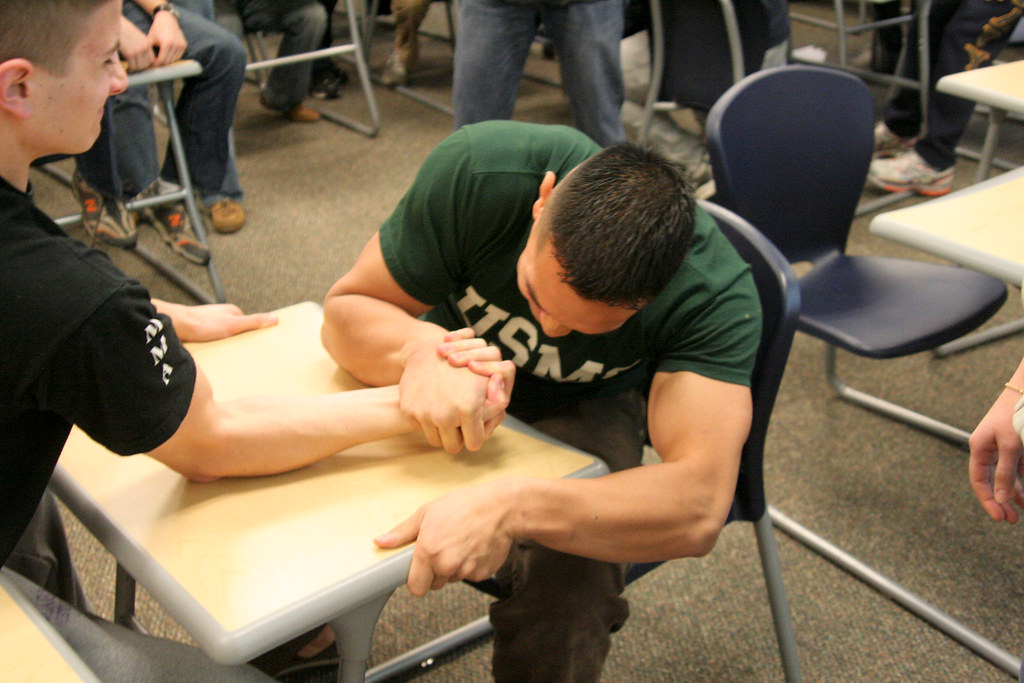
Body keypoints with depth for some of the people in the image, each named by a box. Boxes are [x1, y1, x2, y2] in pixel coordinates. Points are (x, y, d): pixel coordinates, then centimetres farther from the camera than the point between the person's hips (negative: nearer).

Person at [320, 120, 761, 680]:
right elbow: (347, 309, -21)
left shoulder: (717, 296, -33)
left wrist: (510, 507, -57)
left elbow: (698, 508, -42)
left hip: (578, 409, -2)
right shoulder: (477, 170, -31)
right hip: (454, 376, 3)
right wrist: (421, 349, -45)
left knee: (570, 585, -34)